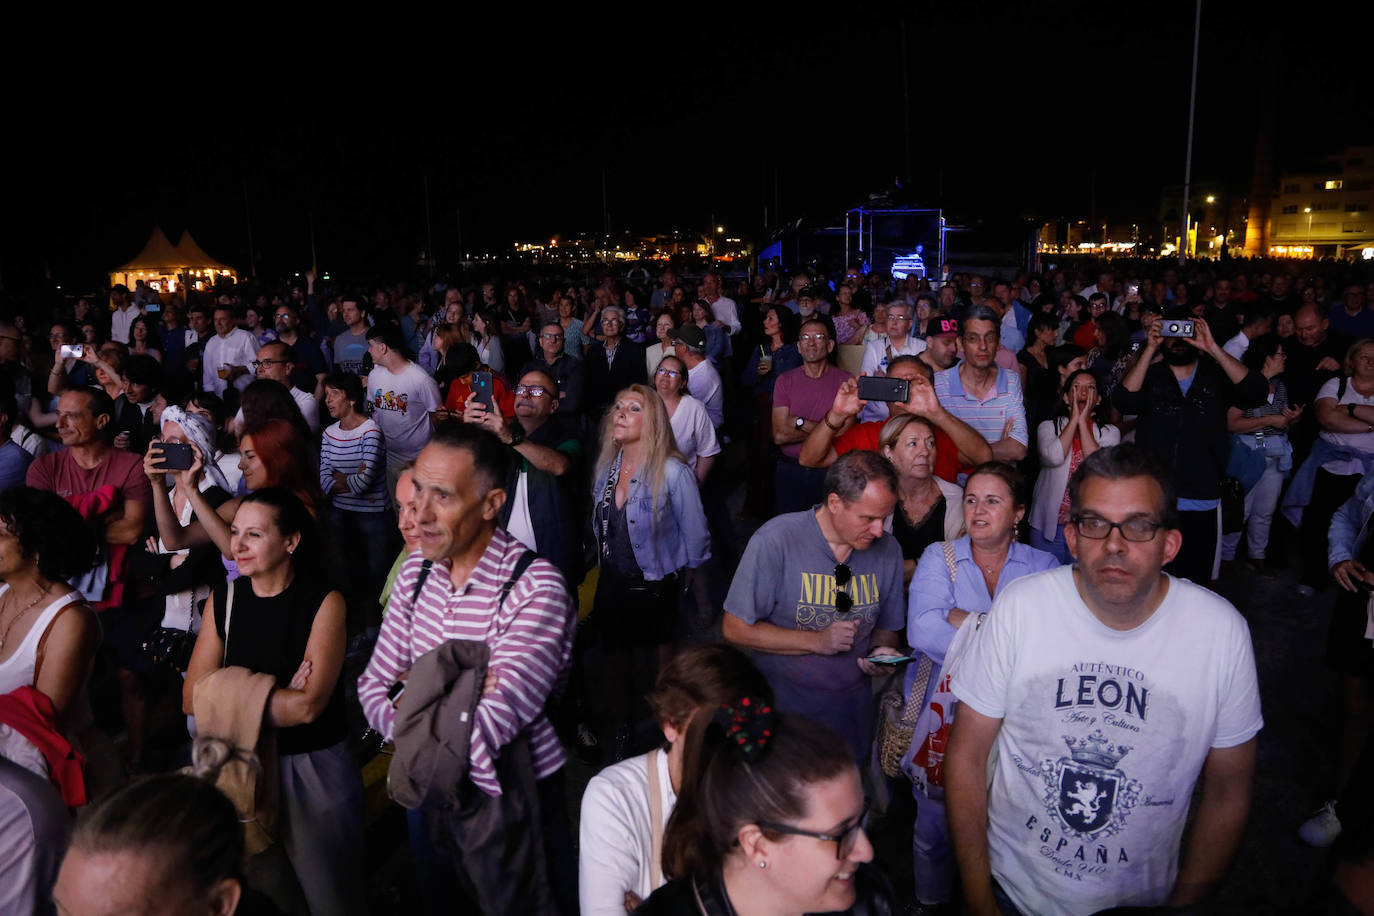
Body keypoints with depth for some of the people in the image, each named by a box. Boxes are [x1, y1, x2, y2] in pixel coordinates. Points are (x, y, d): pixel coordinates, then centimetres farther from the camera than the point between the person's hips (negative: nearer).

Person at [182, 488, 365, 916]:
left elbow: (308, 706, -20)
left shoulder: (324, 603, -13)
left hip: (312, 769, -4)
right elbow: (190, 699, -5)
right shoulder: (223, 600, 0)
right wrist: (278, 698, -15)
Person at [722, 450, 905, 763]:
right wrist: (816, 641, -20)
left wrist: (882, 650, -12)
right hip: (783, 704, -3)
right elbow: (735, 629, -15)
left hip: (851, 709, 4)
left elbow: (888, 627, 11)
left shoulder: (888, 550, -3)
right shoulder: (775, 541, -18)